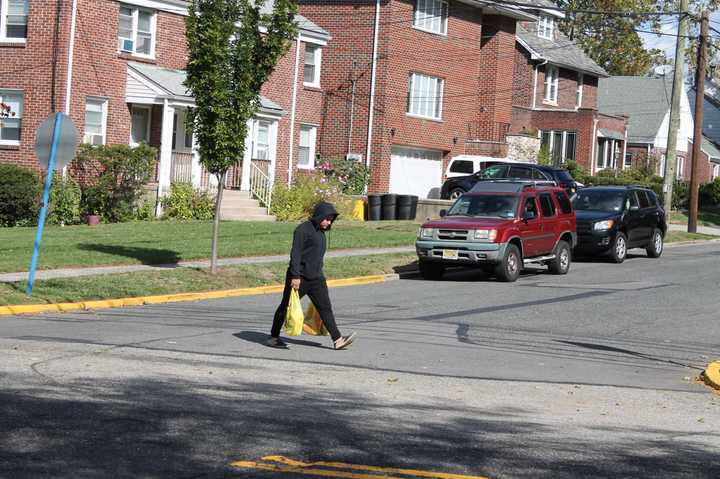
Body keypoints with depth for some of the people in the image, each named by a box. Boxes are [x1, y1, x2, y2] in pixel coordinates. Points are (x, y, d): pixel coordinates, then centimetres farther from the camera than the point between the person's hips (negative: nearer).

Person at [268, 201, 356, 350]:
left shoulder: (321, 232, 17)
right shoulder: (303, 229, -10)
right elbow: (295, 253, -17)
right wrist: (295, 276, -24)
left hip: (316, 279, 7)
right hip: (299, 278, -7)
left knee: (325, 308, -3)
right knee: (286, 307, 5)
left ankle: (337, 339, -10)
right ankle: (274, 337, 17)